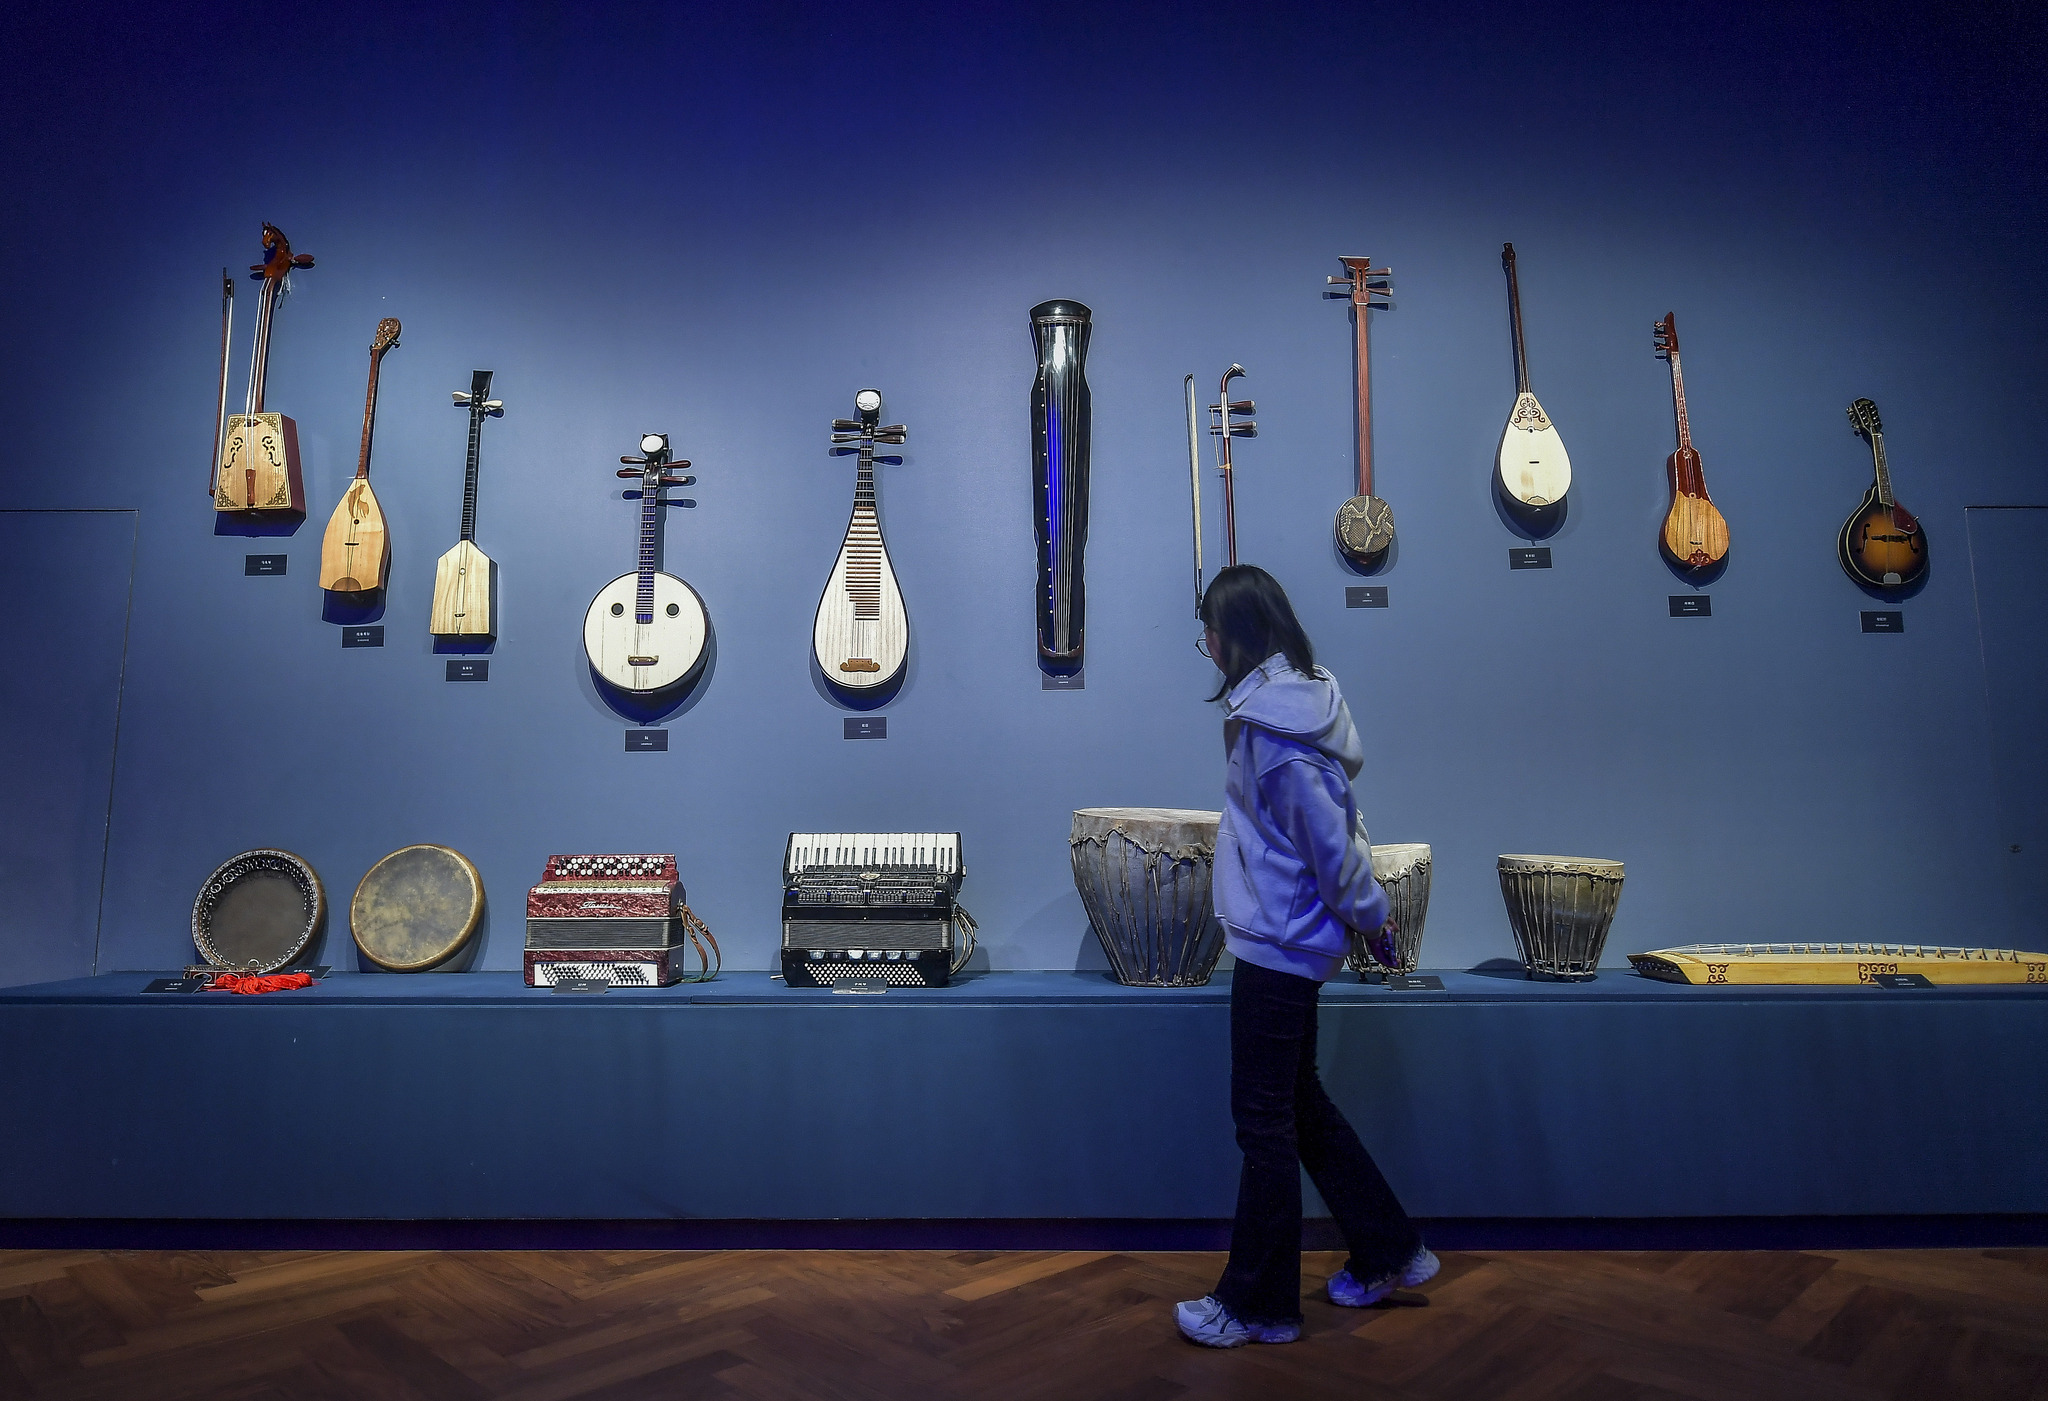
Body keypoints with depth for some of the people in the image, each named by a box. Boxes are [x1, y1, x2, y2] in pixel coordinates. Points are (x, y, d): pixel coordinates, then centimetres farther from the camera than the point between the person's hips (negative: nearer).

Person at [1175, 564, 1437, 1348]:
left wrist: (1366, 912, -7)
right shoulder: (1294, 699, 10)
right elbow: (1336, 827, 12)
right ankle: (1389, 1254, 34)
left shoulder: (1268, 722, -21)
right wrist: (1365, 910, 14)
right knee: (1299, 1106, 20)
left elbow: (1328, 835, -21)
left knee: (1265, 1123, 3)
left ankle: (1257, 1307, 18)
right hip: (1285, 939, 10)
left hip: (1278, 940, -10)